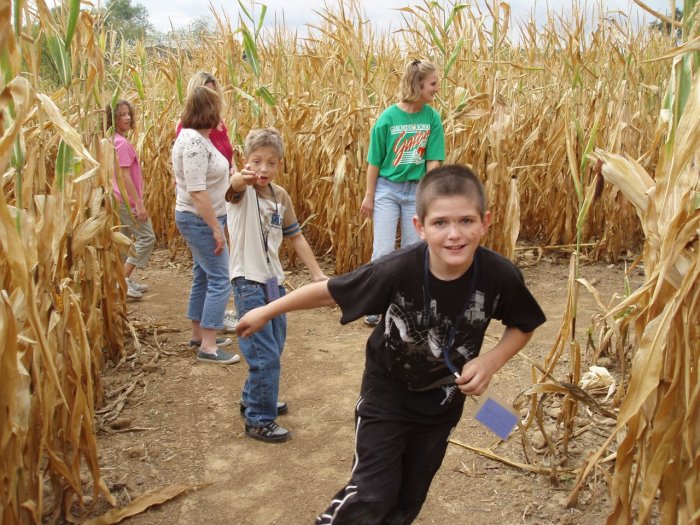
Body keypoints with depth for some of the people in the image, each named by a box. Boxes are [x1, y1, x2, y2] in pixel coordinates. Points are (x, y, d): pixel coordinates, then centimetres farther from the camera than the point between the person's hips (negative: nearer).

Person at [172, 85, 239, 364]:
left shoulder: (195, 136, 10)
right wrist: (216, 229, -23)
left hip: (201, 219, 10)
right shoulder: (194, 141, -22)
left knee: (203, 277, 17)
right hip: (201, 220, -10)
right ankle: (207, 347, -2)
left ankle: (198, 334, 28)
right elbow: (197, 192, -26)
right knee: (219, 280, -7)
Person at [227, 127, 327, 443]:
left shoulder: (281, 196, 7)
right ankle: (259, 421, 8)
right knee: (265, 355, -6)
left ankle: (254, 400, 39)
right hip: (248, 282, -7)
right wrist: (242, 177, -61)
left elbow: (296, 238, 14)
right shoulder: (242, 192, -12)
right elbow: (232, 186, -38)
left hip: (274, 281, 7)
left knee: (273, 349, 19)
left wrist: (317, 273, 11)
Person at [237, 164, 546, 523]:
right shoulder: (398, 270, -32)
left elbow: (523, 327, -3)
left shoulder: (501, 276, -25)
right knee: (373, 495, -6)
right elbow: (327, 292, -18)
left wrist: (491, 361, -22)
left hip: (443, 401, 3)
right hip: (387, 393, -3)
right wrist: (266, 312, -8)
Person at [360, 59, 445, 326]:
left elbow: (433, 160, -3)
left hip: (416, 190, 2)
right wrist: (369, 196, -1)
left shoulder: (432, 118, -6)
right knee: (383, 251, -1)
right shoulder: (388, 117, -12)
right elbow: (374, 161, -4)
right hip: (387, 189, -2)